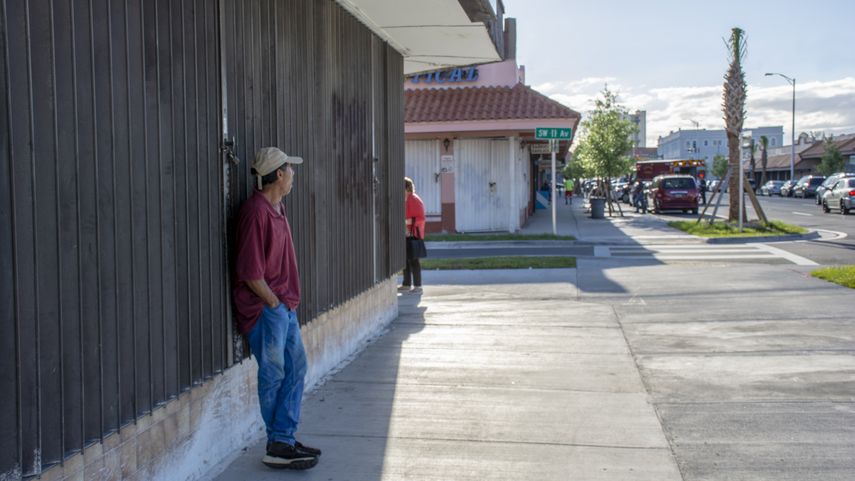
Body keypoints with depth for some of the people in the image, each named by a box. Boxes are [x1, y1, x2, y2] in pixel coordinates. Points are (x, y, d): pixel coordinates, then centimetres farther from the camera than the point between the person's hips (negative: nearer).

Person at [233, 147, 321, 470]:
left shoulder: (276, 208, 12)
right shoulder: (256, 211, -18)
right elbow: (250, 272, -21)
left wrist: (288, 304, 12)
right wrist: (275, 304, -13)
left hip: (284, 306, 10)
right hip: (265, 308, -10)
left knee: (296, 368, 13)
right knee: (273, 376, -1)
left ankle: (284, 440, 21)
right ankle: (278, 447, 11)